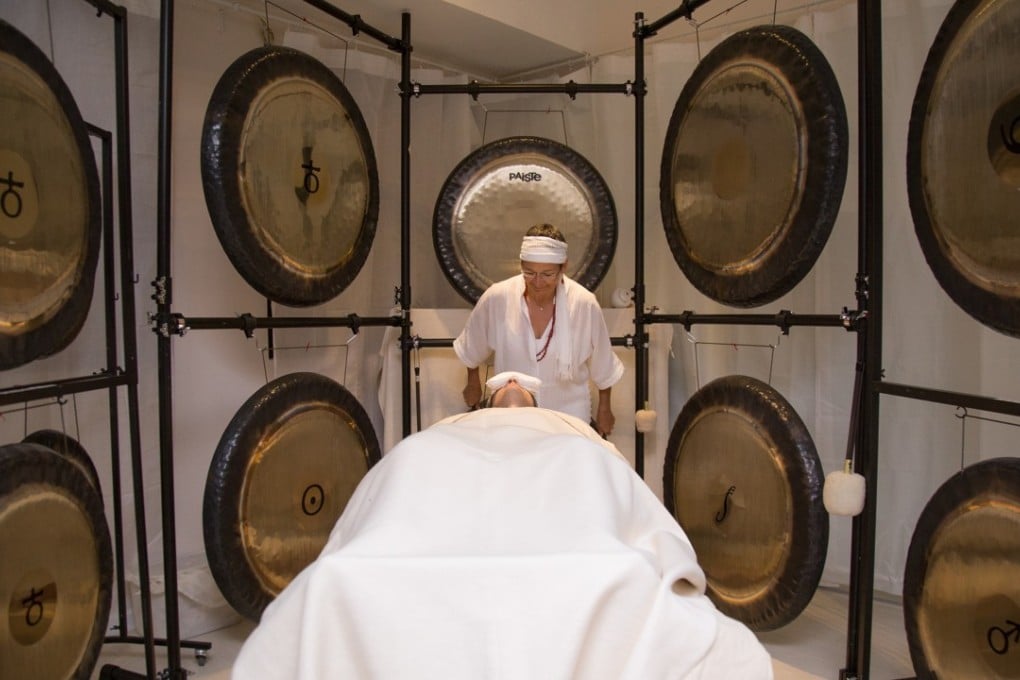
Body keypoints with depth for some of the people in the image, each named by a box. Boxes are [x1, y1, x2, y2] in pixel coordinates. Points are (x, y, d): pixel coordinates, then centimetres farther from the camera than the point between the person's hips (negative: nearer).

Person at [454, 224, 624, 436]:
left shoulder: (584, 303, -18)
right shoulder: (497, 297, -16)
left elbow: (603, 367, -3)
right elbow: (472, 348, 4)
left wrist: (604, 409, 7)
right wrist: (473, 383, 16)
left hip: (569, 415, 0)